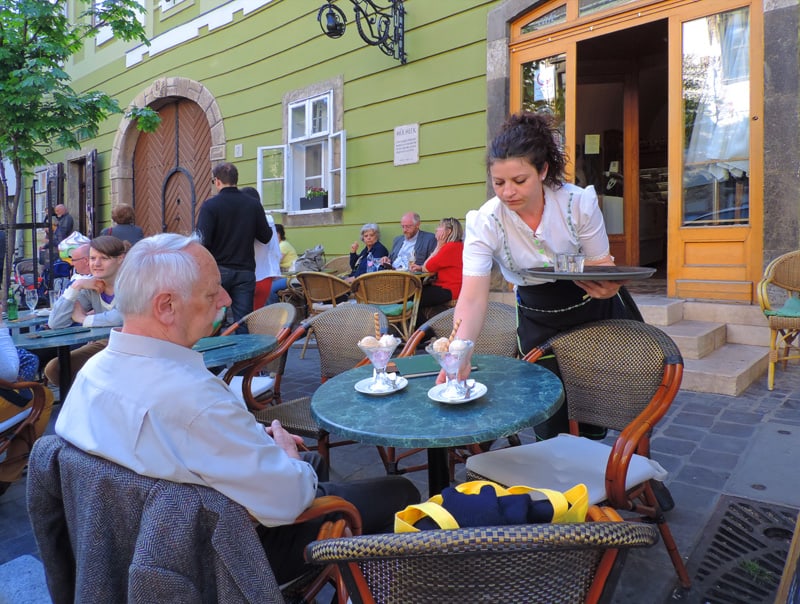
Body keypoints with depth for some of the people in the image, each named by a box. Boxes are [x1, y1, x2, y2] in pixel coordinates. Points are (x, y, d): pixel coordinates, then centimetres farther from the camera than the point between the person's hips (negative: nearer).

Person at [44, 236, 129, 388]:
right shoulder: (90, 286, 2)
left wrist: (82, 318, -13)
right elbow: (55, 323, -5)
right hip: (101, 344, 7)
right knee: (53, 369, -7)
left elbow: (121, 317, -31)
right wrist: (76, 286, -12)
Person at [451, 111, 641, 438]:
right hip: (539, 321, 0)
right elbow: (472, 299, -31)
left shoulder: (579, 202, -20)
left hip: (598, 312, 1)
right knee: (552, 428, 4)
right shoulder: (484, 222, -22)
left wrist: (606, 286, -36)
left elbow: (602, 265, -10)